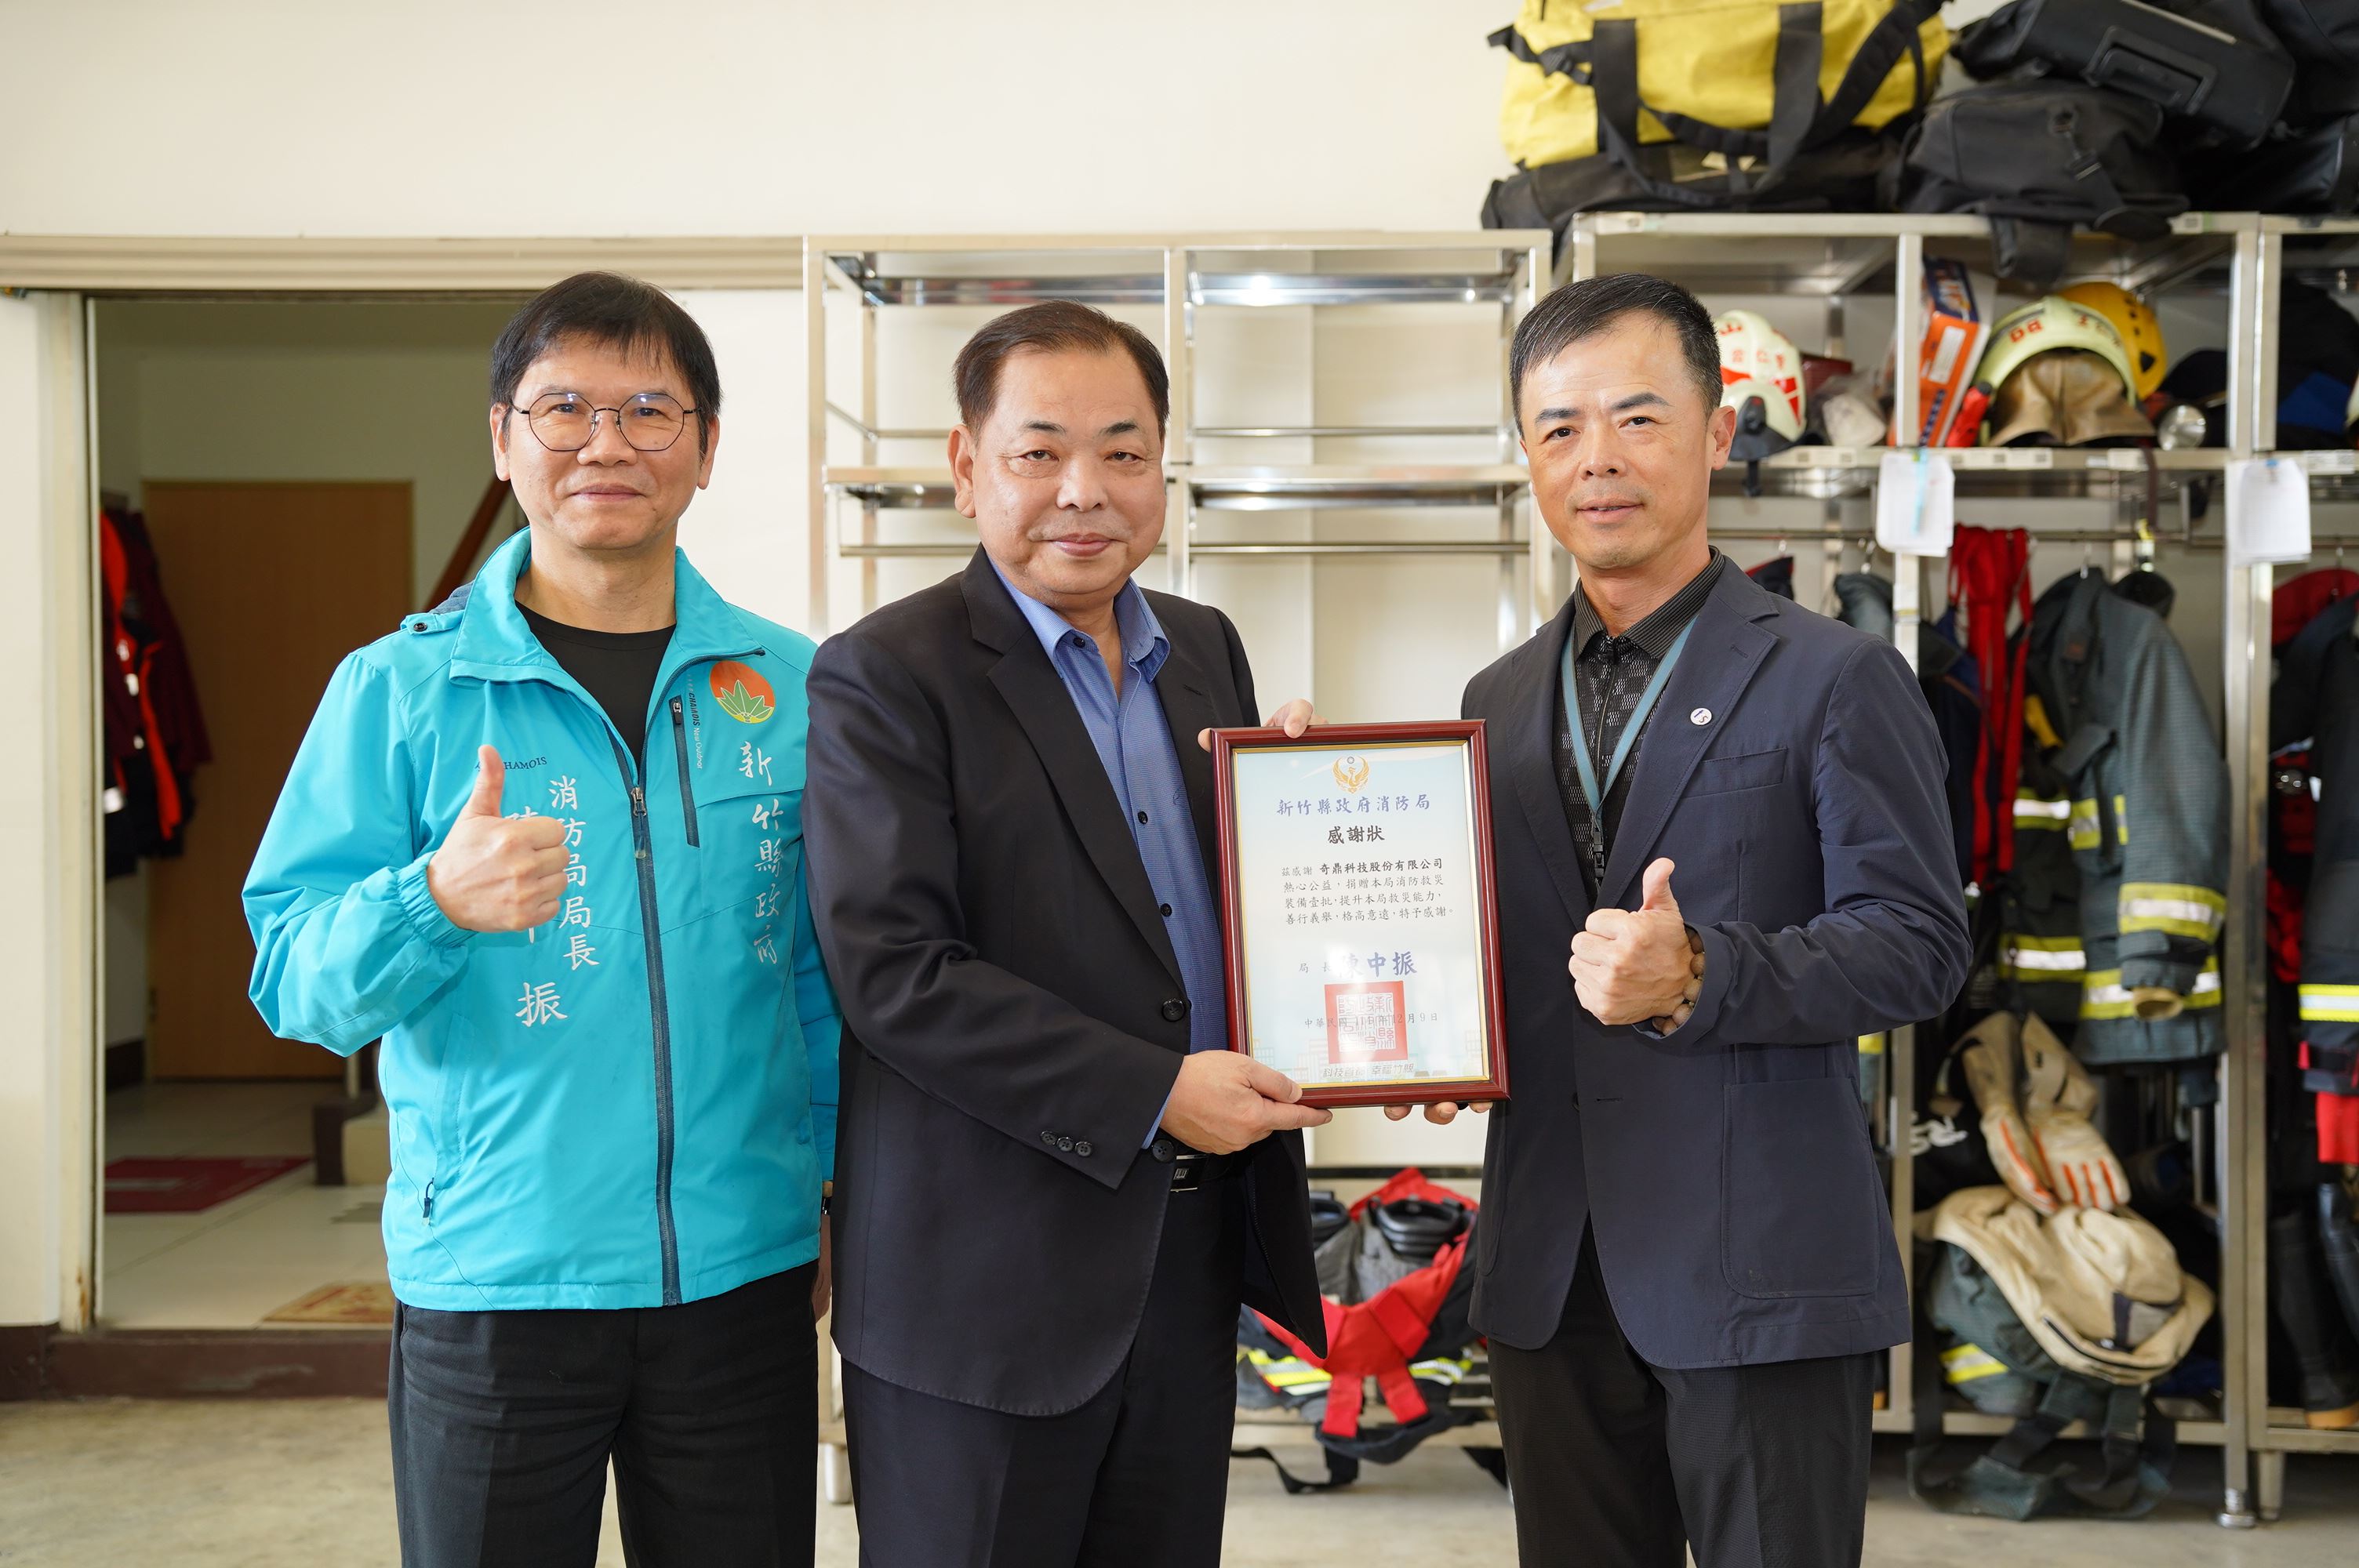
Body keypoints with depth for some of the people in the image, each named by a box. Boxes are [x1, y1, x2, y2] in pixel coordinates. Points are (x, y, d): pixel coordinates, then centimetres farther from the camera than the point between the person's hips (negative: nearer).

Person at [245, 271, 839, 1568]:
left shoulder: (791, 687, 4)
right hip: (490, 1279, -2)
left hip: (744, 1269, 2)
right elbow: (293, 976, -4)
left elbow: (831, 974, 10)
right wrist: (436, 901, -23)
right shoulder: (397, 689, -2)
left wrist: (850, 1197, 6)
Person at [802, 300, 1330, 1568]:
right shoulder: (882, 677, -10)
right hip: (988, 1281, -6)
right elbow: (891, 974, -18)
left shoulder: (1206, 649, 11)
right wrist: (1151, 1096, -20)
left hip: (1191, 1255, 6)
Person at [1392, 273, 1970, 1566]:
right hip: (1551, 1268, 5)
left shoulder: (1835, 680, -5)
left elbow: (1918, 942, -10)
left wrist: (1702, 978, -23)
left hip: (1761, 1275, -5)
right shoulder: (1498, 700, 13)